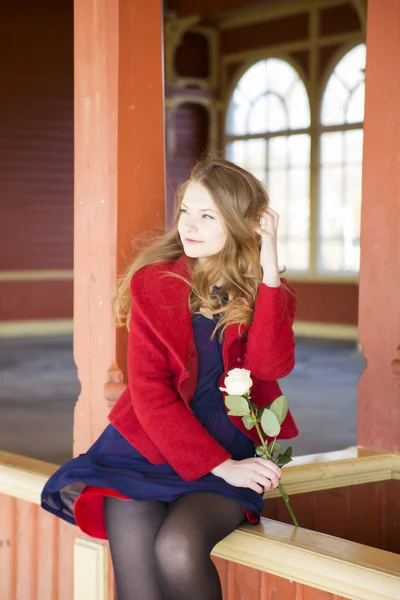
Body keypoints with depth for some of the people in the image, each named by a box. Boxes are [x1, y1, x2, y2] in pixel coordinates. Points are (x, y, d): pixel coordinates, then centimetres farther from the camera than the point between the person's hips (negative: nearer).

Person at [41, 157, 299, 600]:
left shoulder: (268, 293, 4)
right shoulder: (152, 283, 1)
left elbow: (270, 366, -16)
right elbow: (150, 392, -6)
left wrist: (269, 268, -18)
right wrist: (219, 464, -14)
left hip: (233, 452, 0)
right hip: (148, 447, 0)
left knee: (177, 550, -28)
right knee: (134, 562, -26)